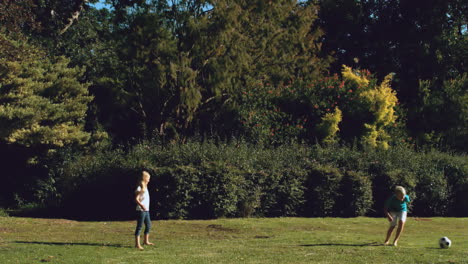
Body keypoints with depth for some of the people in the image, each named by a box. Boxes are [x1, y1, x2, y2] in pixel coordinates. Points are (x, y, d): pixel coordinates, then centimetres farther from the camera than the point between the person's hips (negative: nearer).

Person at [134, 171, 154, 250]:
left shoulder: (145, 187, 15)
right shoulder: (139, 188, -12)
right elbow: (136, 199, -19)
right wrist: (141, 205, -35)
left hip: (146, 210, 9)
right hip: (141, 210, -9)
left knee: (148, 225, 17)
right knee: (139, 227, -7)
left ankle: (146, 241, 31)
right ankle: (137, 244, -5)